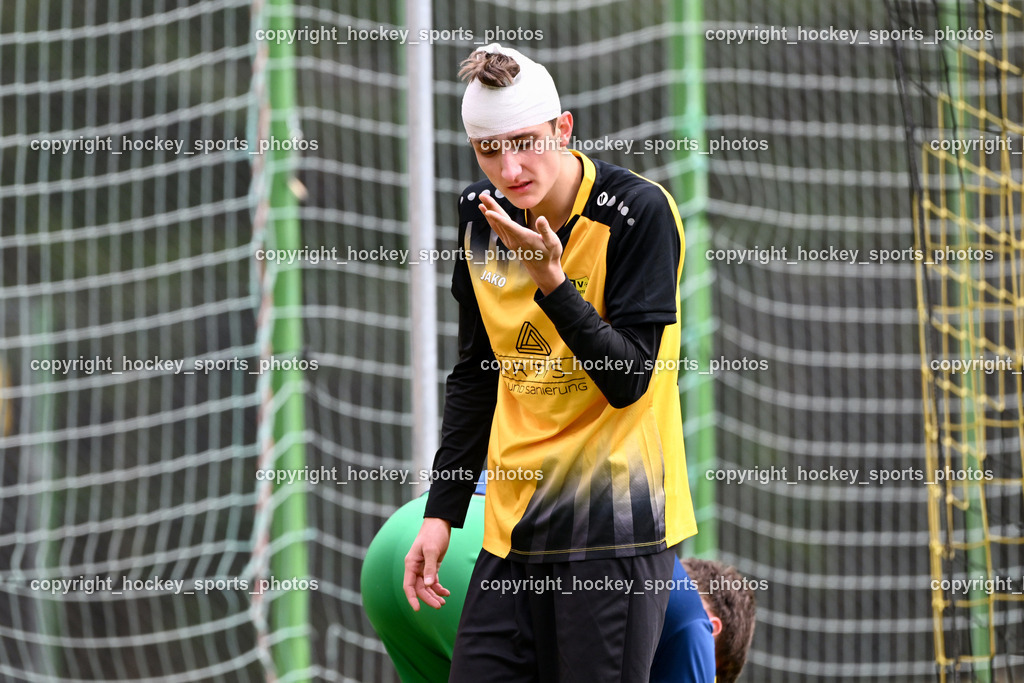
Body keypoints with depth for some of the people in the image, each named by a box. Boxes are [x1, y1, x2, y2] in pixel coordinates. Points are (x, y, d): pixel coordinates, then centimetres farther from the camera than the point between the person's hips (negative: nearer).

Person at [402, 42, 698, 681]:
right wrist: (441, 512, 14)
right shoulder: (481, 214, 7)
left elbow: (628, 382, -15)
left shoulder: (640, 211, -11)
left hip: (615, 523, -6)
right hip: (513, 529, 6)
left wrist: (551, 279, -25)